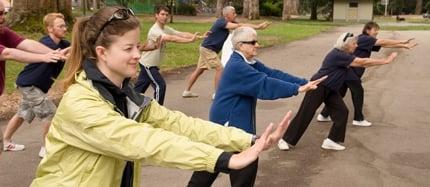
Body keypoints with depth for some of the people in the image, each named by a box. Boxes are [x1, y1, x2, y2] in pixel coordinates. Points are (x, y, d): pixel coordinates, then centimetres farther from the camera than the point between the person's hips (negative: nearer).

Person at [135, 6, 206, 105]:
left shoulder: (166, 29, 2)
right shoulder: (155, 30, -25)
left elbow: (182, 34, -10)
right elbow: (171, 38, -39)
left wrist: (197, 36, -27)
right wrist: (191, 40, -44)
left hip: (153, 64, 8)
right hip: (147, 64, -8)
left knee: (140, 88, 16)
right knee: (160, 85, -13)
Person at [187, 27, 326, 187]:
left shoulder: (250, 63, 7)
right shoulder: (237, 67, -23)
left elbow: (273, 74, 0)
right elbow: (265, 84, -30)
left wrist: (303, 82, -9)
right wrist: (297, 89, -31)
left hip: (235, 120, 10)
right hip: (229, 121, -10)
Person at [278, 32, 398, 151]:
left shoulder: (345, 55, 6)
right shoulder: (338, 55, -25)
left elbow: (361, 64, 6)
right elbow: (362, 62, -26)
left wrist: (385, 60, 0)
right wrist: (386, 60, -21)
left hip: (331, 90, 10)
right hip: (318, 88, -10)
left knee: (341, 112, 0)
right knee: (305, 114, -5)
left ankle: (331, 141, 7)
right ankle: (285, 140, 5)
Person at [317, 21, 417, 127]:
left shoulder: (368, 42, 14)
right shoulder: (363, 39, -13)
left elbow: (385, 45, 11)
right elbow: (383, 42, -16)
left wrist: (404, 46, 6)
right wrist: (402, 41, -12)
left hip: (346, 71, 9)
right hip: (350, 71, -9)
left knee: (339, 94, 14)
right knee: (358, 92, 5)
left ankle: (323, 115, 20)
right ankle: (358, 119, 17)